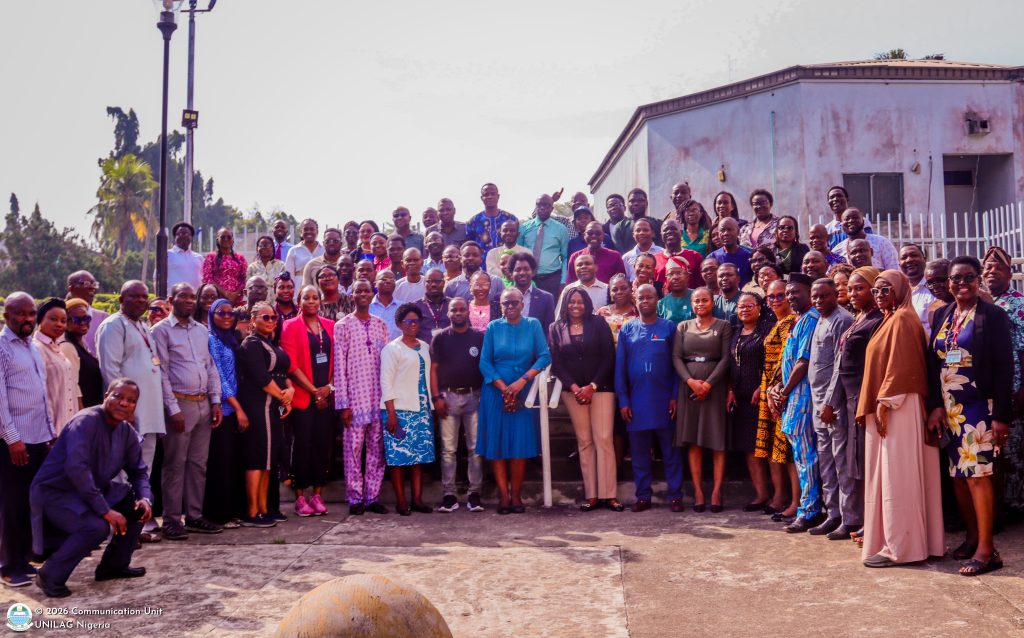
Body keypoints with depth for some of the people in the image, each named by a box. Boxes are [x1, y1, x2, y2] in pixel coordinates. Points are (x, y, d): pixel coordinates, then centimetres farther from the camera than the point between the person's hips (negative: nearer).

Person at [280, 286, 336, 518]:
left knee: (323, 444, 4)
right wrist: (314, 390, -9)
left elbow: (337, 359, 10)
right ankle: (300, 497, 7)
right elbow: (291, 364, -7)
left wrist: (329, 387, -4)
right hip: (303, 396, -4)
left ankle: (318, 495, 13)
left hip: (327, 395, 4)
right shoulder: (291, 326, -1)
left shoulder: (330, 326, 12)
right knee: (302, 444, -2)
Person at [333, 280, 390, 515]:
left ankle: (372, 497, 14)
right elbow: (339, 366, -4)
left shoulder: (380, 324, 11)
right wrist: (343, 403, -9)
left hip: (379, 397, 4)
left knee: (377, 448, 6)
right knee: (354, 447, 0)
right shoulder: (343, 326, 0)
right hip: (354, 398, -3)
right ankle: (355, 498, 10)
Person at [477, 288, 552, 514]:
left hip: (524, 392, 0)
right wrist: (504, 388, -11)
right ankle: (503, 496, 2)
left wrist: (522, 381, -15)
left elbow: (545, 356, -5)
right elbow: (485, 362, 0)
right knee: (497, 444, -2)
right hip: (496, 392, 1)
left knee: (521, 444, -1)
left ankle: (516, 495, 6)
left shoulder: (533, 325, 3)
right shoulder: (493, 327, 5)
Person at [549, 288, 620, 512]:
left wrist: (593, 386, -9)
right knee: (584, 441, 1)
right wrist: (574, 387, -8)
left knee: (604, 439, -9)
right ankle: (591, 495, 4)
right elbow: (556, 362, 3)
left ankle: (609, 494, -7)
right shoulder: (556, 329, 8)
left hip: (600, 387, -1)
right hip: (573, 390, 1)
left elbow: (609, 357, -1)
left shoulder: (598, 323, 4)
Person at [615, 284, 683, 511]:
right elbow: (620, 366, 5)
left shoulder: (669, 327, 3)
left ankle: (675, 495, 11)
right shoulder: (627, 329, 7)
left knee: (670, 449, 4)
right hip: (636, 400, 2)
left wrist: (675, 396, -7)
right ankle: (643, 496, 16)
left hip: (664, 400, -2)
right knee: (639, 450, 7)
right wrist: (623, 400, -2)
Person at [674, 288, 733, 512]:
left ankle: (716, 492, 1)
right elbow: (676, 357, 4)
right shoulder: (683, 327, 12)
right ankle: (698, 492, 4)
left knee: (718, 440, -3)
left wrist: (708, 384, -12)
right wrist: (691, 381, -11)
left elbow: (726, 358, -3)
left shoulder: (723, 326, 5)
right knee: (693, 441, 1)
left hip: (715, 386, -2)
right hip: (689, 386, 2)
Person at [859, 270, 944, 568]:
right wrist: (874, 405, 14)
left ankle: (898, 547, -3)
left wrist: (884, 403, -19)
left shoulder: (902, 319, -10)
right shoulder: (890, 320, 18)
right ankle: (896, 539, 16)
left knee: (896, 476, -7)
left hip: (897, 407, -10)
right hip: (886, 407, 10)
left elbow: (901, 366, -18)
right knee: (888, 474, 11)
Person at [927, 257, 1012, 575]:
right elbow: (933, 362, 8)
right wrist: (935, 405, -2)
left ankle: (986, 549, -1)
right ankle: (972, 537, 23)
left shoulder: (992, 315, -5)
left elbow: (1004, 367, -9)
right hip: (948, 408, 6)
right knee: (958, 474, 10)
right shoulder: (942, 315, 10)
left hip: (977, 407, -5)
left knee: (977, 474, -6)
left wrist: (1002, 416, -14)